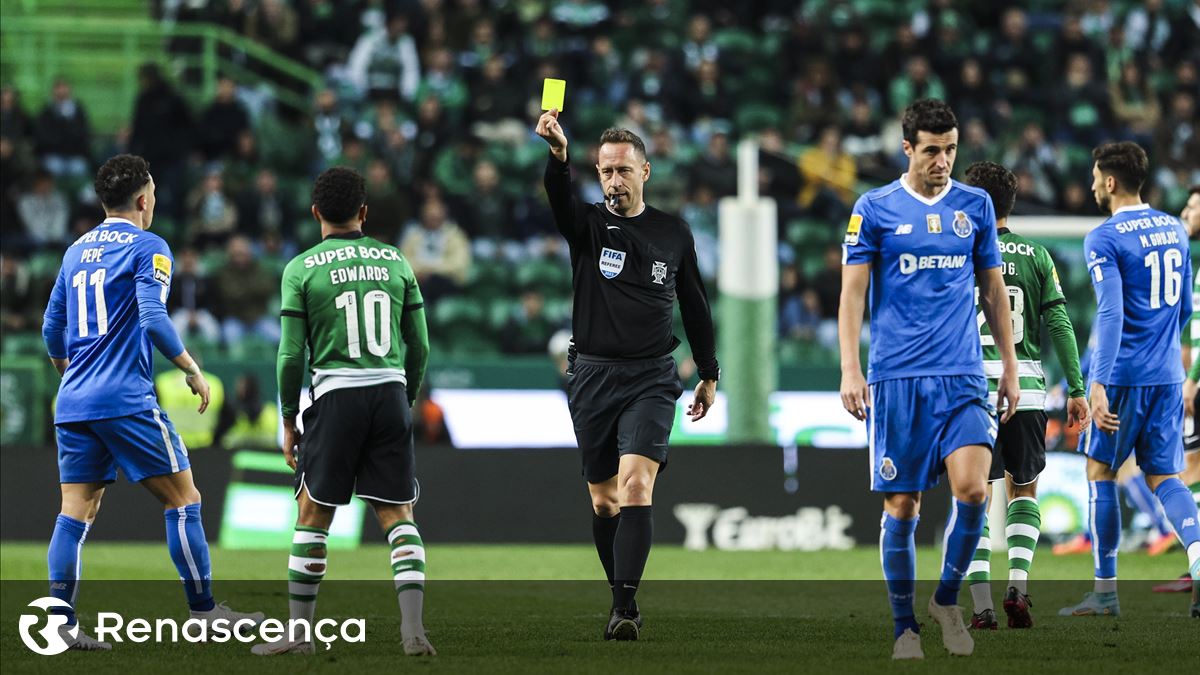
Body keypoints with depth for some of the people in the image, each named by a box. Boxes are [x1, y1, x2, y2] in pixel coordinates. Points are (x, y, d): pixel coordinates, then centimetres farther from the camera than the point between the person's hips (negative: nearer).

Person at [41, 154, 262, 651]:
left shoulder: (76, 252, 16)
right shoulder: (148, 248, -4)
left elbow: (52, 329, 21)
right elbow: (153, 319, -16)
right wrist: (192, 370, -7)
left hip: (74, 402, 7)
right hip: (126, 400, -7)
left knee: (76, 511, 4)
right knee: (182, 499, 2)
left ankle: (59, 622, -4)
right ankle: (203, 609, 3)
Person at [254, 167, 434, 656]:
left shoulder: (302, 268, -1)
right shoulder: (395, 262, 8)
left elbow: (291, 354, -3)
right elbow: (419, 347, 10)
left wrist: (288, 420, 7)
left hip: (336, 396, -2)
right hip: (391, 394, 2)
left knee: (312, 517, 7)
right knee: (399, 516, 5)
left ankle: (298, 632, 10)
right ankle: (413, 629, -7)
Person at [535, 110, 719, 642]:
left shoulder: (673, 233, 8)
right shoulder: (588, 225, 2)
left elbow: (694, 305, 18)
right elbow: (559, 201, -22)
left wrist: (709, 375, 20)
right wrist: (558, 155, -43)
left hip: (651, 379, -1)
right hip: (593, 378, 1)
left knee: (636, 486, -18)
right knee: (604, 500, 7)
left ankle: (625, 606, -24)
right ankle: (621, 595, 21)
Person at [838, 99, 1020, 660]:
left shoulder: (975, 205, 9)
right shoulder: (875, 209, 2)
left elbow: (993, 291, 16)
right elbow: (852, 292, 1)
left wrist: (1010, 367, 14)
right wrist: (850, 370, -8)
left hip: (963, 376, 1)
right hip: (896, 379, -1)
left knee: (972, 487, -17)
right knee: (902, 505, 1)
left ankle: (947, 598, 5)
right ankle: (905, 628, 13)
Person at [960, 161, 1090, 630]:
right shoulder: (1036, 256, 6)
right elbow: (1059, 323, 2)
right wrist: (1076, 389, 5)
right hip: (1026, 388, 2)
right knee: (1024, 490, 19)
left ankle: (982, 605, -7)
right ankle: (1018, 585, 0)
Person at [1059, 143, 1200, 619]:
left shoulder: (1105, 240, -11)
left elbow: (1111, 314, -21)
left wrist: (1099, 384, -25)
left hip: (1124, 376, -6)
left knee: (1100, 471, 7)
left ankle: (1105, 592, 8)